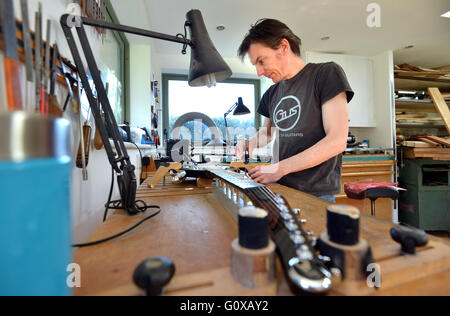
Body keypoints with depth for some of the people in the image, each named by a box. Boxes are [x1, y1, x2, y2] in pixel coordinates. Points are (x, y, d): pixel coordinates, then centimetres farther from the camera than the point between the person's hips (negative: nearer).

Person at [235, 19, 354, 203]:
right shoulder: (272, 94, 12)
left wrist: (280, 168, -17)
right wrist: (248, 143, 3)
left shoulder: (327, 74, -5)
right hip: (279, 188, 5)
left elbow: (337, 141, -14)